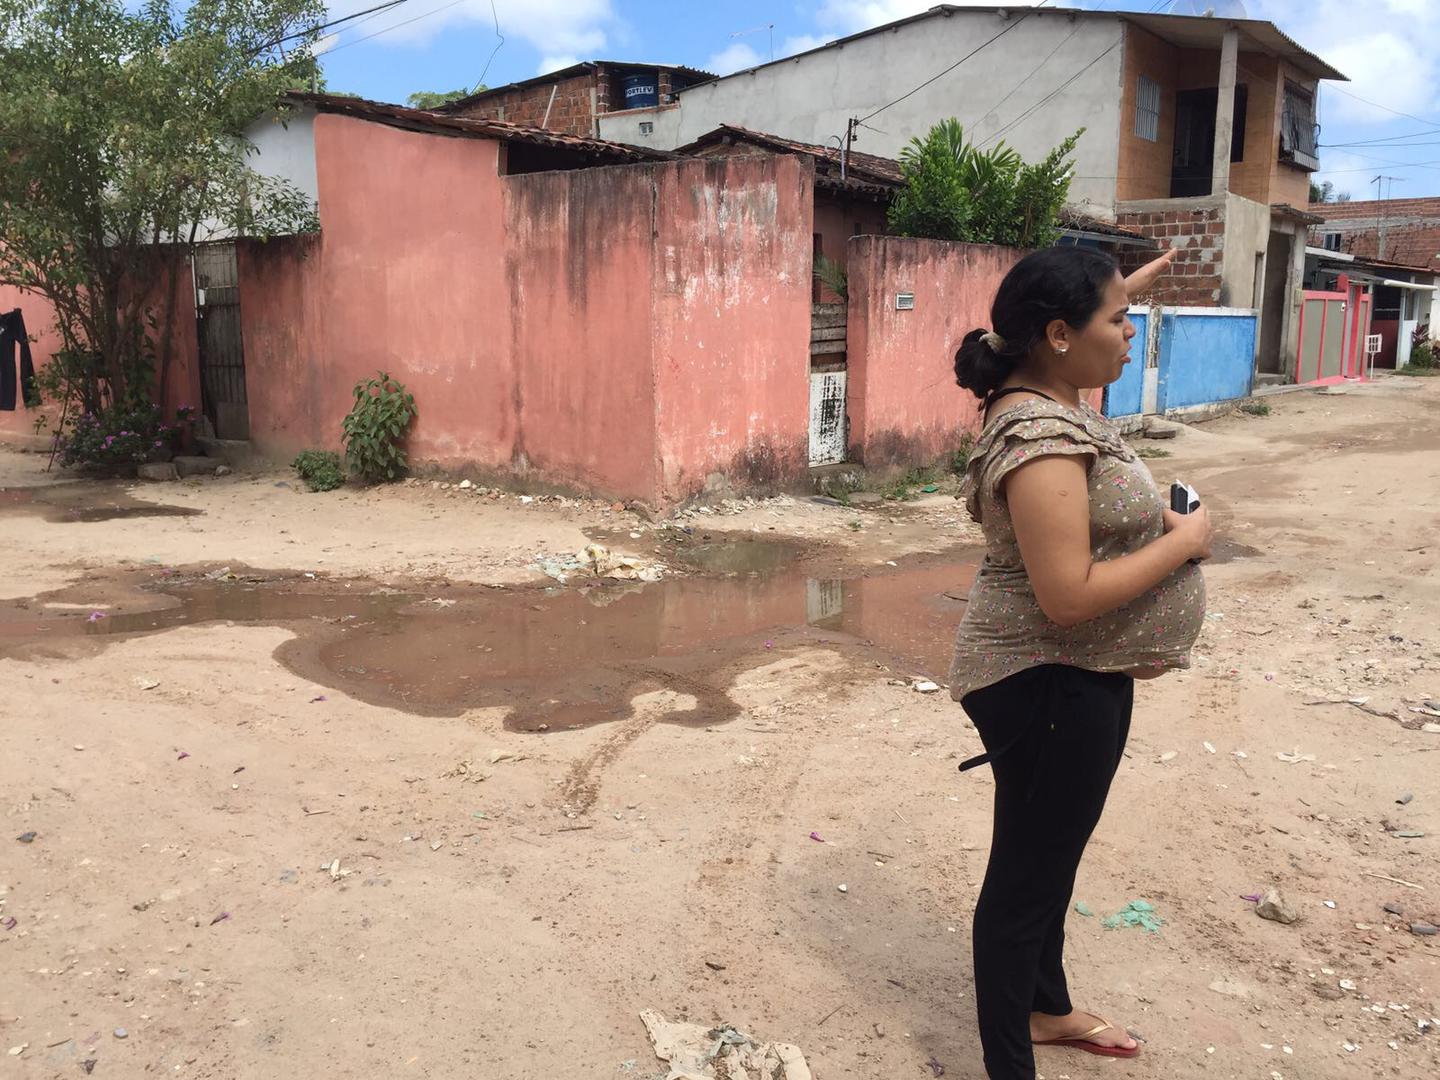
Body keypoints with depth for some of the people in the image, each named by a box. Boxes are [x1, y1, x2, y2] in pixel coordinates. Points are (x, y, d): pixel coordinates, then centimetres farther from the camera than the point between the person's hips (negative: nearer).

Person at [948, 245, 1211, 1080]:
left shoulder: (1048, 400, 4)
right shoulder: (1042, 439, -27)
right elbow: (1068, 597, -31)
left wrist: (1124, 287, 30)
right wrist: (1183, 542, -19)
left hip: (1077, 675, 10)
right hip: (1049, 685, -10)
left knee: (1053, 856, 24)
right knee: (1029, 871, 4)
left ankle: (1048, 1008, 45)